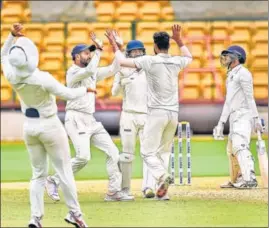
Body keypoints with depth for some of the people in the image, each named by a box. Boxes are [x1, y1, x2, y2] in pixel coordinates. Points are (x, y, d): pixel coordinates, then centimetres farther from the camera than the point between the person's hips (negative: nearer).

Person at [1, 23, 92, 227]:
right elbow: (68, 94, -17)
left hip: (29, 126, 5)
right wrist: (86, 89, 0)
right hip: (50, 126, -5)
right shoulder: (43, 79, -27)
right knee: (64, 171, 7)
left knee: (38, 174, 13)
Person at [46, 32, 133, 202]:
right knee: (84, 156, -22)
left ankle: (114, 191, 4)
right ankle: (54, 181, -5)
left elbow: (113, 70, 15)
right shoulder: (73, 72, -8)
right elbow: (90, 70, -27)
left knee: (113, 152, 1)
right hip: (76, 119, -9)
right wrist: (99, 49, -20)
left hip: (91, 121, 9)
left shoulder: (92, 73, 18)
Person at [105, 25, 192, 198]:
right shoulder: (177, 62, 6)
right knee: (164, 152, 16)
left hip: (157, 112, -5)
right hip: (173, 114, 5)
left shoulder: (150, 61, -9)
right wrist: (178, 39, 31)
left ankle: (162, 176, -30)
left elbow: (122, 61, -4)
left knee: (148, 152, -3)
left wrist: (114, 44, 10)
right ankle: (162, 189, 8)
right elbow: (189, 57, 30)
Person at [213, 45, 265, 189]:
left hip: (243, 115, -10)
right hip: (234, 117, 10)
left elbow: (249, 97, -14)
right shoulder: (230, 76, 23)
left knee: (240, 146, -24)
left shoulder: (243, 73, -6)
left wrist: (256, 119, -20)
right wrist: (221, 123, 22)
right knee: (231, 150, 12)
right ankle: (235, 181, 20)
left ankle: (249, 179, -33)